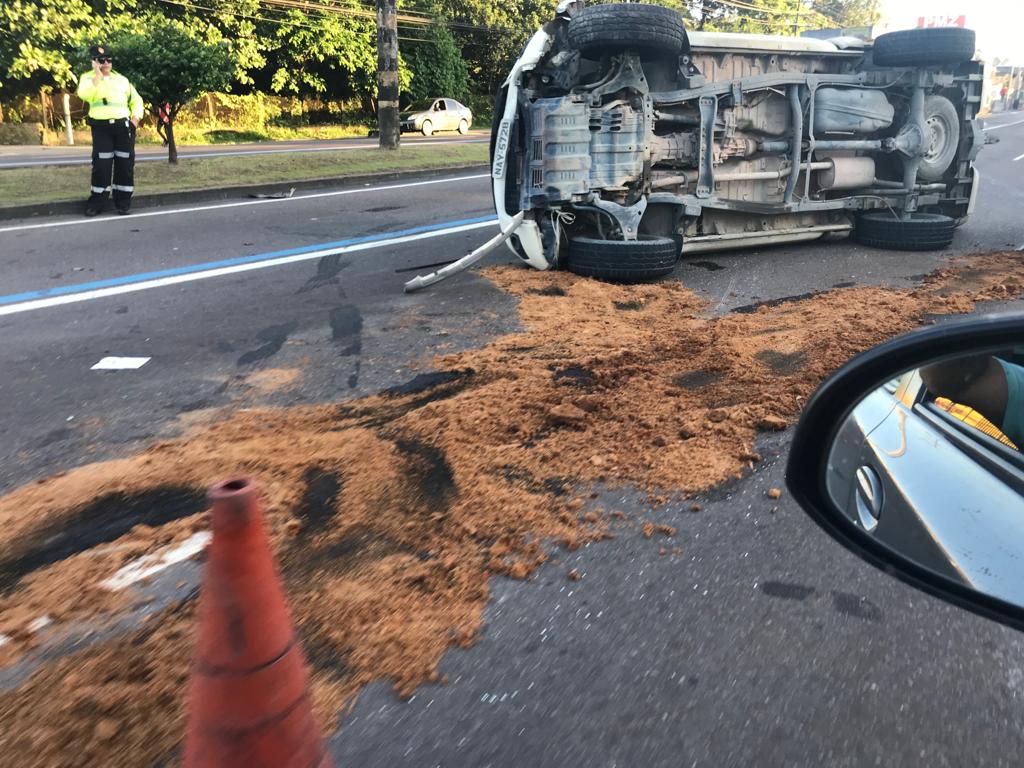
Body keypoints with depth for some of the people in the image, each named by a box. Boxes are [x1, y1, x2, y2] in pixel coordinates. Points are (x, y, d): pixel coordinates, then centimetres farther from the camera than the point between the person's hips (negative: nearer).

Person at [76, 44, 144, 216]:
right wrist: (98, 75, -9)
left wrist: (135, 118, 0)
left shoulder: (122, 79, 16)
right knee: (101, 165, -4)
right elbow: (84, 95, -14)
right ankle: (97, 201, 4)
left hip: (124, 126, 2)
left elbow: (136, 100, 17)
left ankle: (123, 201, 8)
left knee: (125, 164, 1)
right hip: (101, 127, -2)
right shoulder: (88, 77, 7)